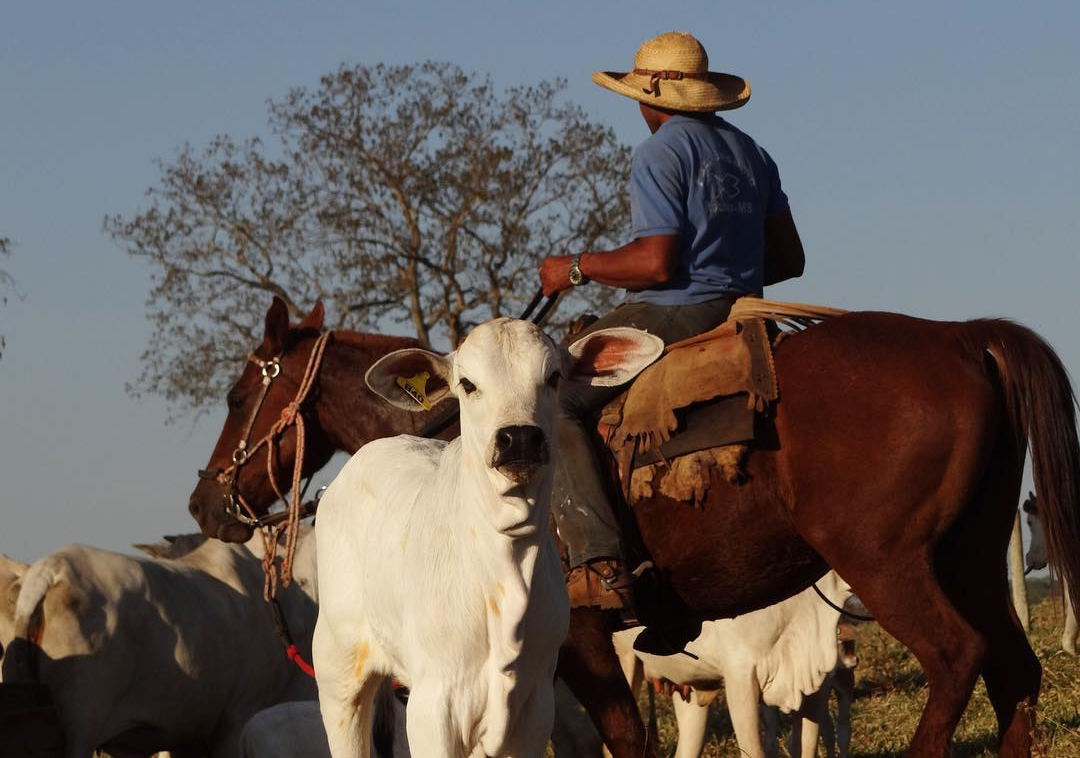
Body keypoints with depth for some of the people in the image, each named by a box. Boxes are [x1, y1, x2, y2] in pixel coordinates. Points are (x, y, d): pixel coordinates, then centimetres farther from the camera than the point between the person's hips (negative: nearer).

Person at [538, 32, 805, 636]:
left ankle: (597, 564, -32)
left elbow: (657, 263, -19)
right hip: (739, 314, 10)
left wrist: (577, 267, -6)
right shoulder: (751, 154, 16)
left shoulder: (659, 155, -10)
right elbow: (789, 258, 16)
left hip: (672, 315, -9)